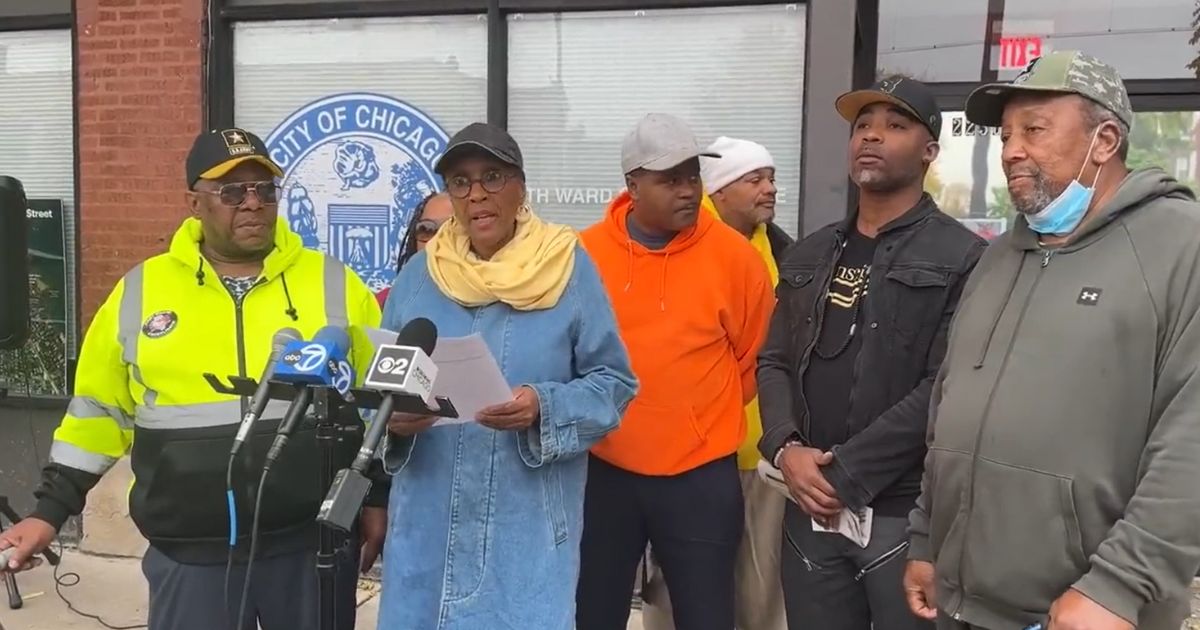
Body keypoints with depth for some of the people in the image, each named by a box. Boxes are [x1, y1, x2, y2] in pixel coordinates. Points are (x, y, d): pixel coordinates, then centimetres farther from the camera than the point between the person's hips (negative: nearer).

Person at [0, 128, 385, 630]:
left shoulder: (332, 284, 0)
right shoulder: (140, 291, 3)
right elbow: (99, 408, 10)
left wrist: (377, 498, 2)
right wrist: (50, 511, 8)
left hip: (313, 543, 0)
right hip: (191, 555, 1)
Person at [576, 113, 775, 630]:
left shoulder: (734, 255, -7)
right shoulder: (586, 253, -5)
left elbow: (755, 358, 4)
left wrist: (703, 414, 8)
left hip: (701, 475, -1)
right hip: (603, 470, 1)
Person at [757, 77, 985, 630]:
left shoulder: (961, 258, -6)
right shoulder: (808, 256, 13)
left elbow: (945, 389, -15)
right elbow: (774, 362, 11)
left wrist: (846, 472, -16)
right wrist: (785, 448, -7)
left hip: (907, 510, -5)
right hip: (810, 505, 5)